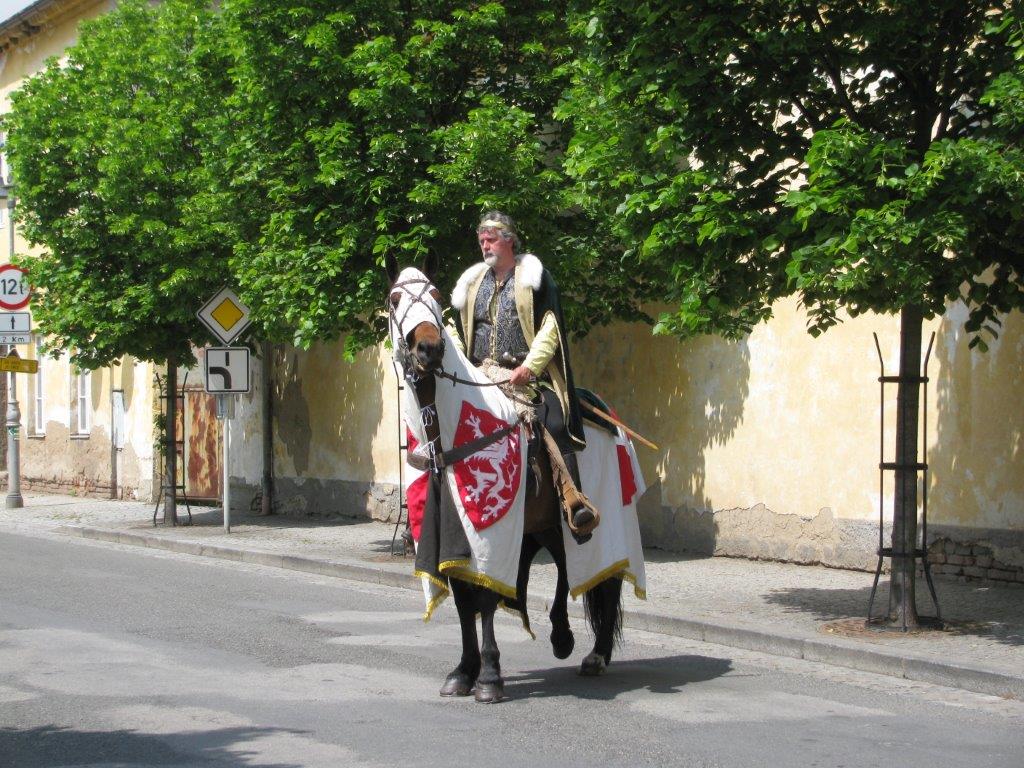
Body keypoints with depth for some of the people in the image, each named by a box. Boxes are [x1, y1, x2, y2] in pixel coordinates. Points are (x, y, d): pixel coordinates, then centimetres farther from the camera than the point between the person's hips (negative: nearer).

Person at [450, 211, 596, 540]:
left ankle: (575, 507, -30)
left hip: (529, 374, -5)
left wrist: (530, 365, -17)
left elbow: (550, 328, -3)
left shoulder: (534, 276, 6)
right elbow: (459, 328, 26)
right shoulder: (473, 282, 20)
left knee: (555, 427, -24)